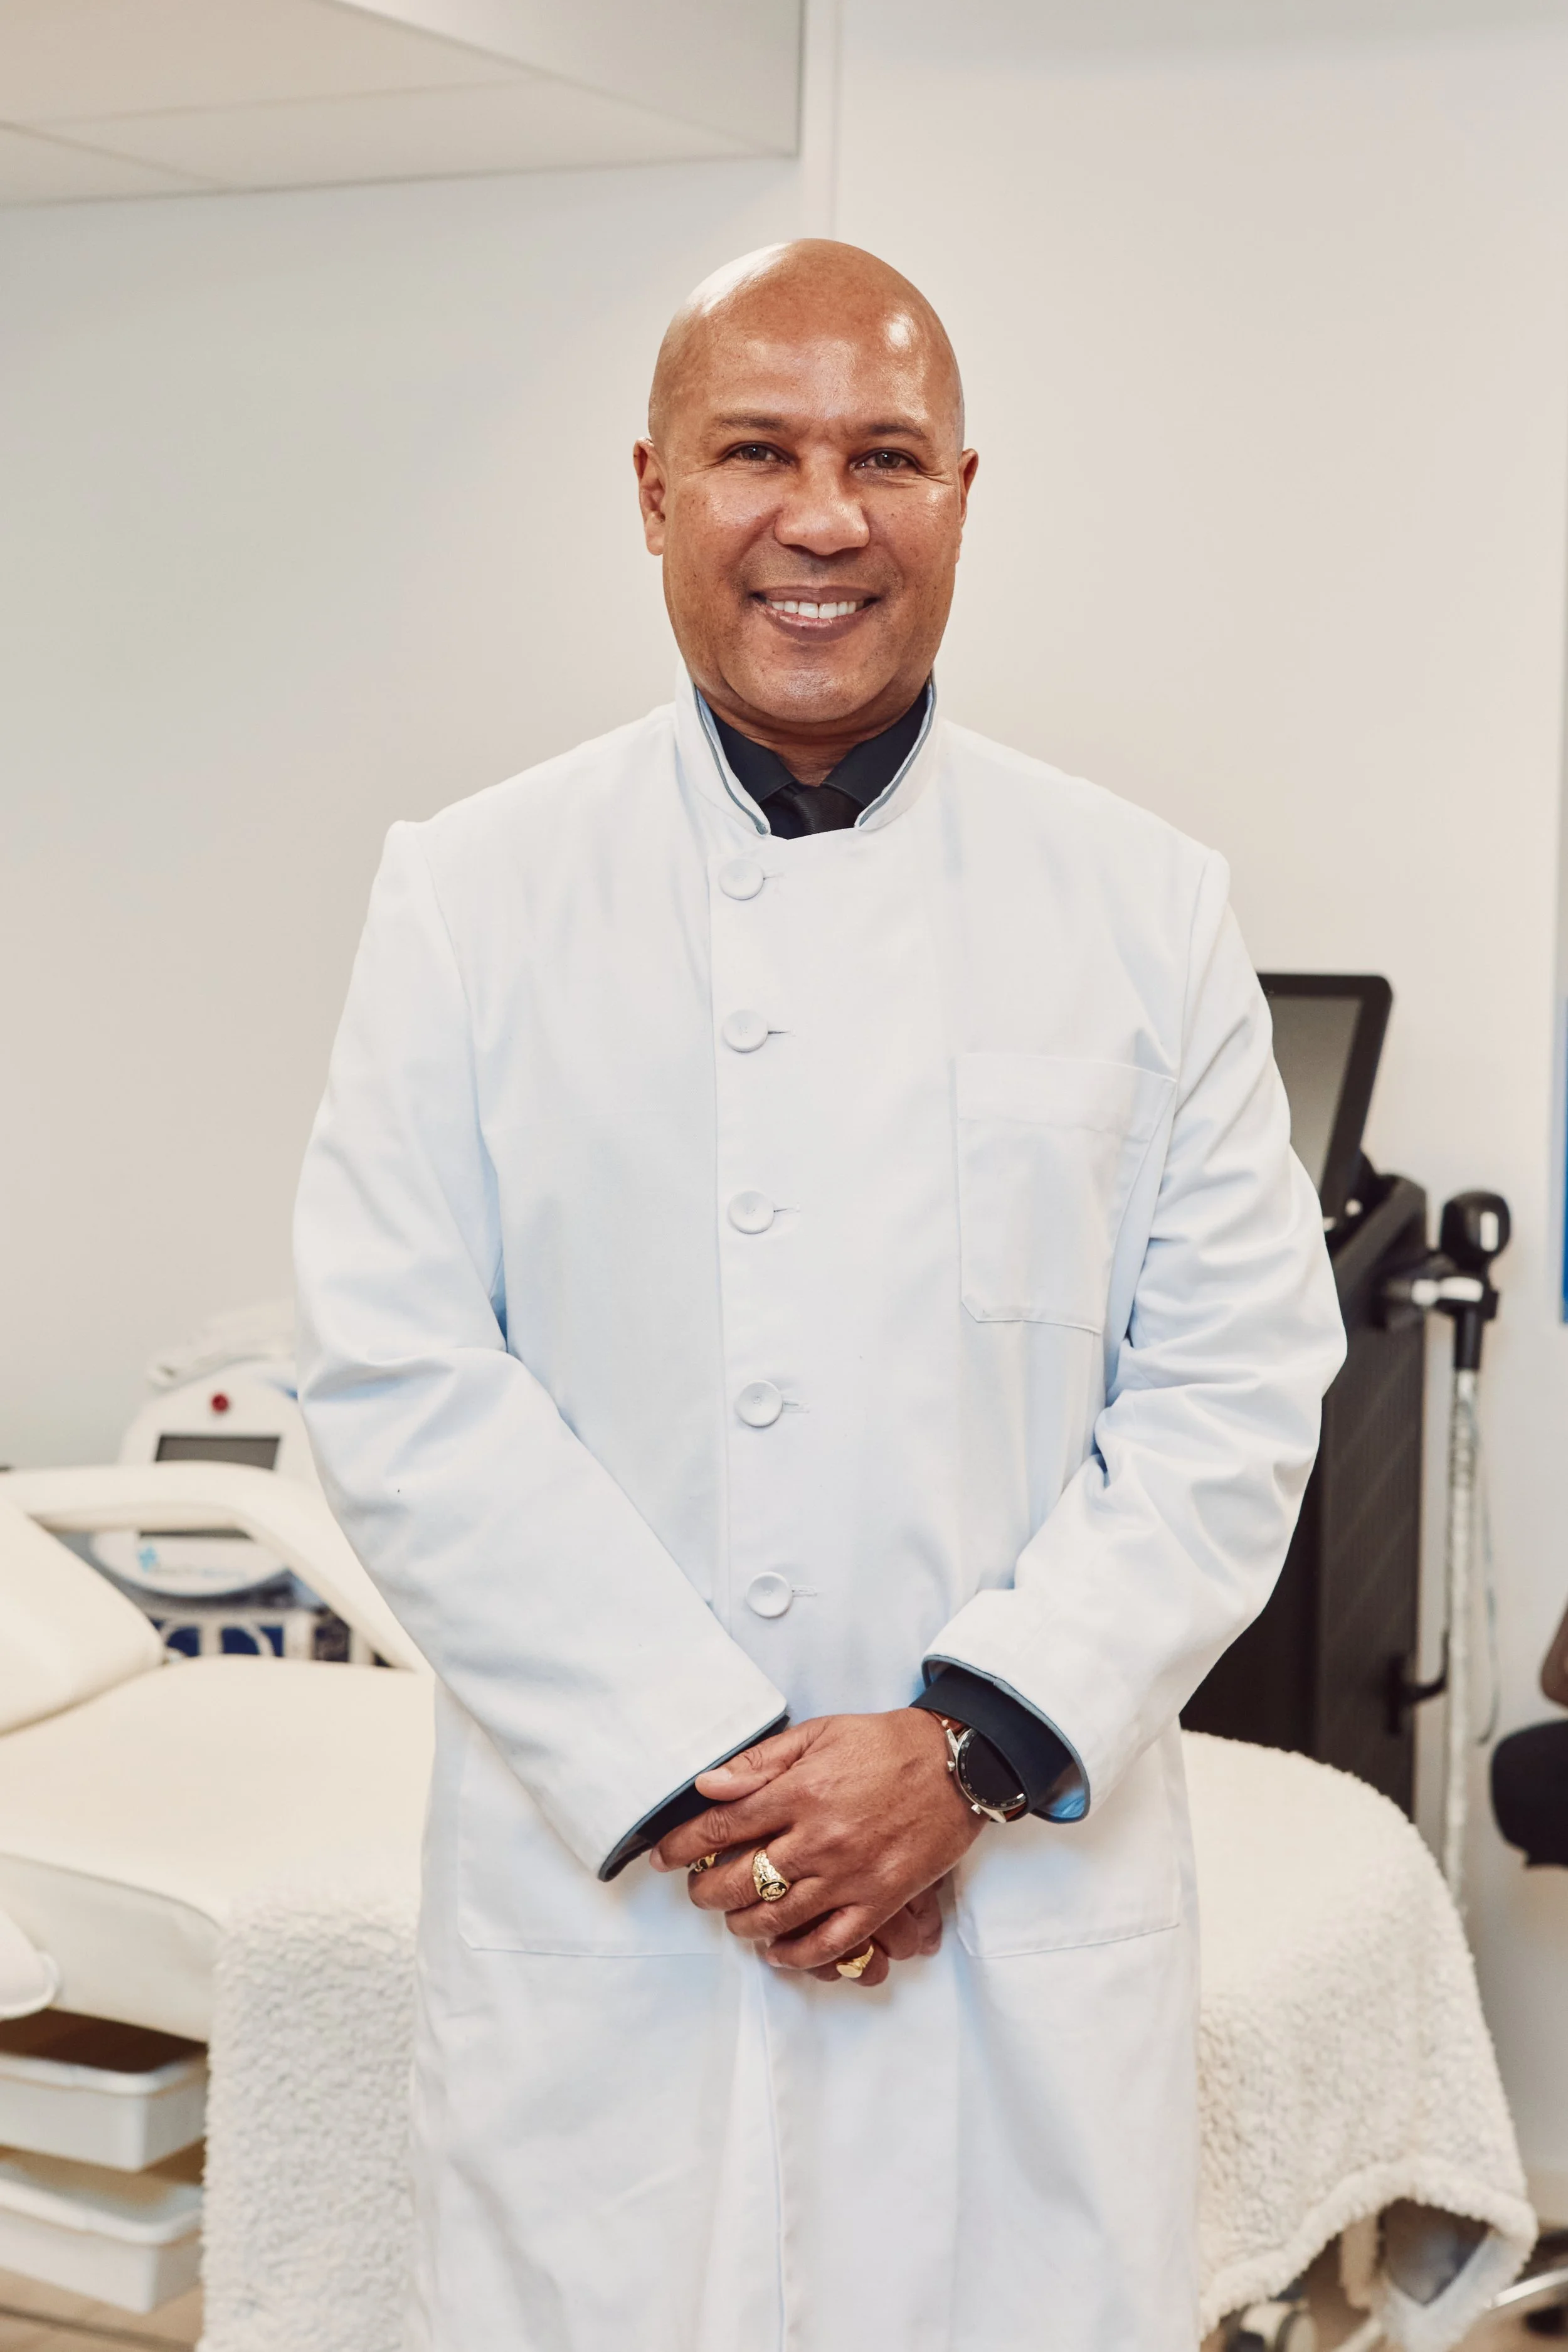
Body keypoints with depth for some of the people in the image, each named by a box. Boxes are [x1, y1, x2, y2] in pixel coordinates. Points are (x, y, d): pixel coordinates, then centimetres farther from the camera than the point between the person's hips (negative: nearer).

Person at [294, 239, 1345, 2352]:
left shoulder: (1146, 910, 5)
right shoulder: (477, 895, 3)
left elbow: (1240, 1387, 1)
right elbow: (396, 1379, -4)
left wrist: (980, 1744, -11)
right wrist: (690, 1772, -11)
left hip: (1029, 1913, 1)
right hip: (596, 1903, 0)